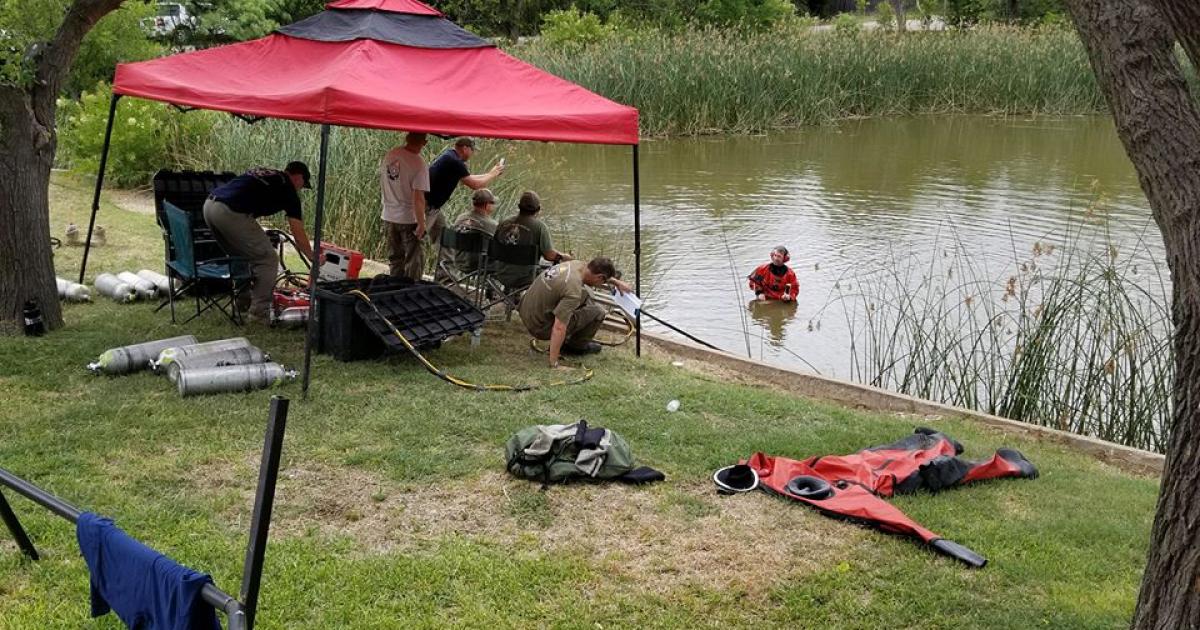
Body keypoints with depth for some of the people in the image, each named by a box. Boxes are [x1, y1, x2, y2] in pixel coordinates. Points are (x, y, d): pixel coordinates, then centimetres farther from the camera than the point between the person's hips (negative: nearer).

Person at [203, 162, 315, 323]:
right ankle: (259, 314, 9)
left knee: (241, 256, 29)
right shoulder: (287, 189, 10)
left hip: (209, 205, 8)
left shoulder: (262, 173, 30)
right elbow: (298, 235, 11)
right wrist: (313, 258, 26)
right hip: (231, 213, -8)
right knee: (268, 260, 6)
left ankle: (243, 301, 36)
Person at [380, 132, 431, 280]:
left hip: (389, 217, 6)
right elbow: (418, 197, -22)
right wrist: (421, 224, -16)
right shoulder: (419, 164, -19)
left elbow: (382, 184, 11)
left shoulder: (390, 155, 0)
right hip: (409, 218, -6)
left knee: (394, 259, 18)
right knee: (414, 261, 6)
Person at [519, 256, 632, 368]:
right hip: (541, 327, -9)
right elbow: (559, 328, -33)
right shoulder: (573, 289, -30)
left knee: (585, 295, 19)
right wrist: (554, 364, -30)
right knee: (597, 312, -7)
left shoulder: (578, 264, -3)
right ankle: (576, 345, 11)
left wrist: (617, 282, 29)